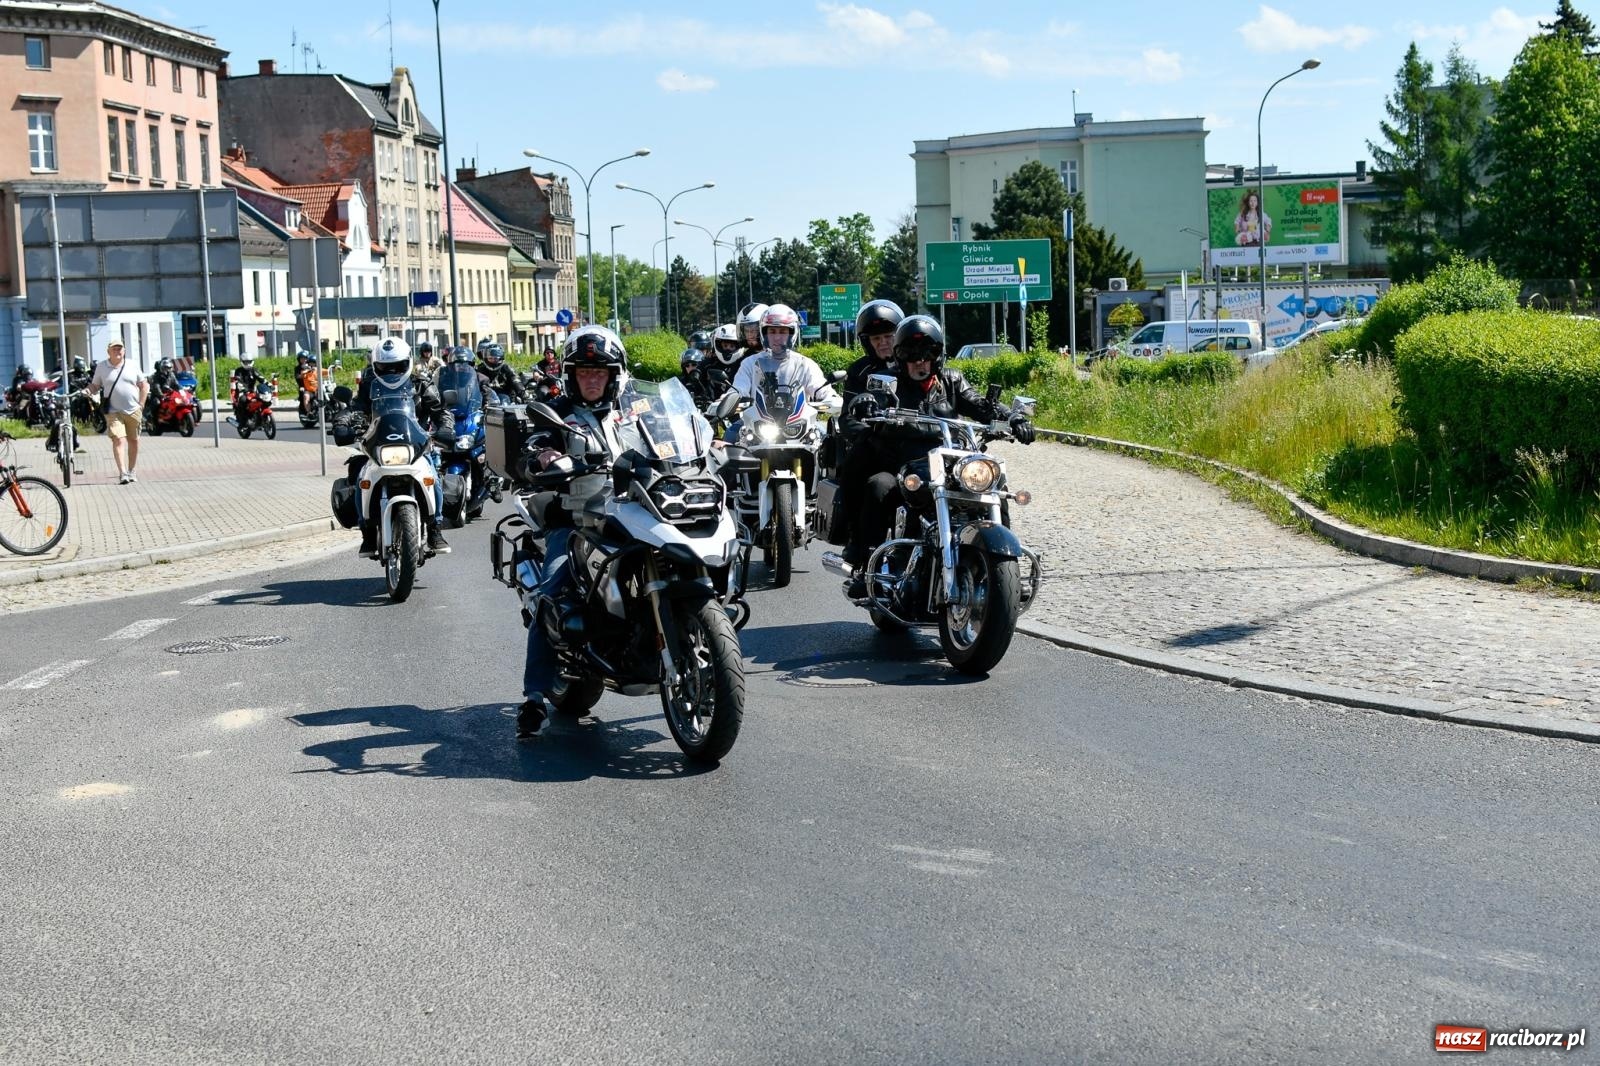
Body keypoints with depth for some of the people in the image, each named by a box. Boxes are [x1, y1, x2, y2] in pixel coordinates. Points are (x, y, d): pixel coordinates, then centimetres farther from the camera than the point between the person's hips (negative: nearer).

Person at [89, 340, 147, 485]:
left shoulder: (132, 365, 6)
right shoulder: (101, 368, 4)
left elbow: (144, 385, 10)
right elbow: (95, 387, 10)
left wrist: (141, 404, 2)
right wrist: (89, 385, -14)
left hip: (133, 411, 2)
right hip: (113, 412, -2)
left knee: (133, 441, 10)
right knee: (118, 440, -16)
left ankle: (131, 471, 24)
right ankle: (122, 473, -23)